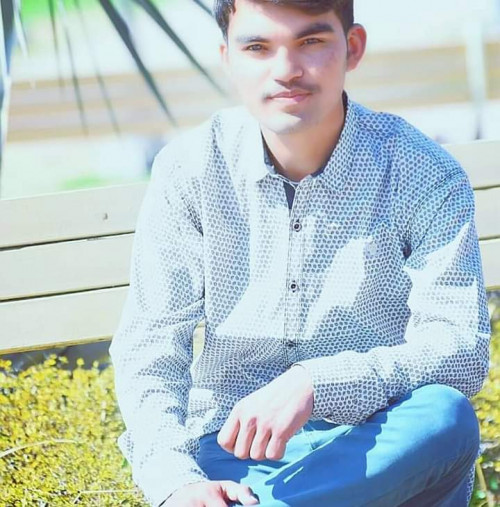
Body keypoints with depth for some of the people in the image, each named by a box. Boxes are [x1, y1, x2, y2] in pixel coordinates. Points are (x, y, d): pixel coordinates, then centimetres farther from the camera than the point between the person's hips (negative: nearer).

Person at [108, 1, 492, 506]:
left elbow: (463, 350, -14)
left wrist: (316, 382, -30)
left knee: (445, 418, -35)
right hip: (231, 448, 0)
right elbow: (149, 345, -3)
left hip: (380, 450, 1)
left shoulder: (424, 175, -7)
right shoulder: (189, 169, -2)